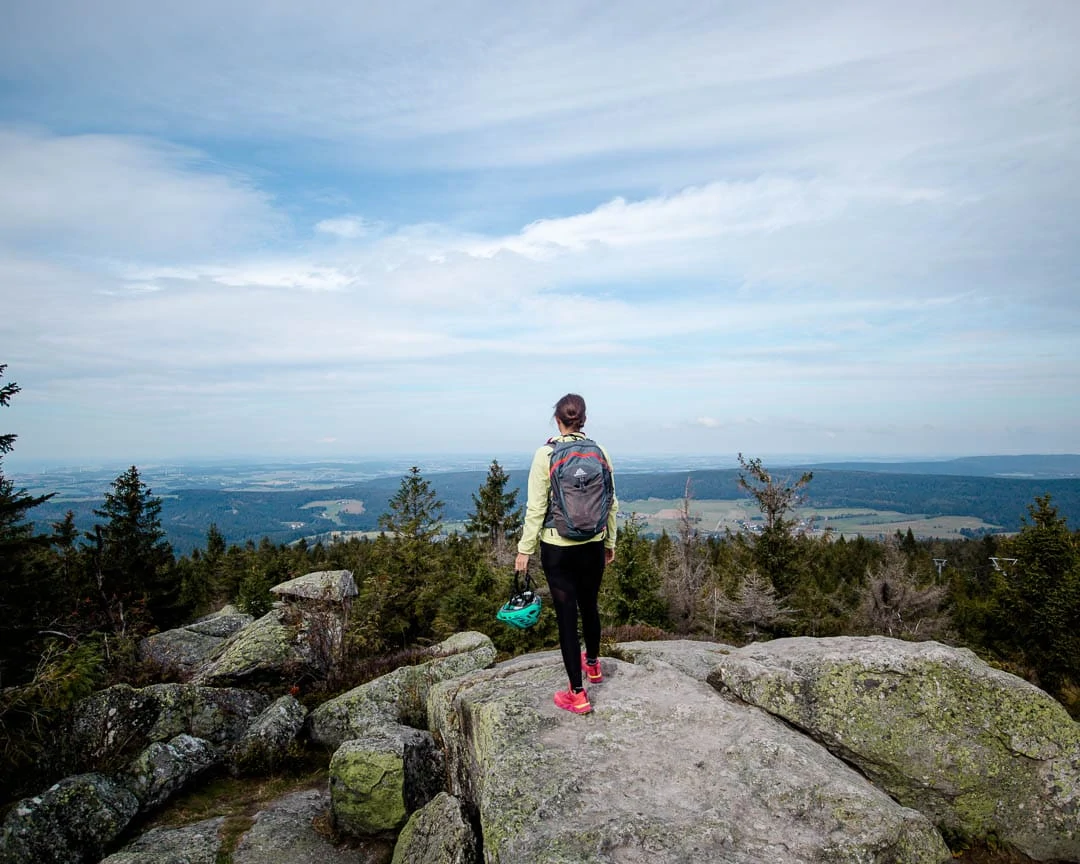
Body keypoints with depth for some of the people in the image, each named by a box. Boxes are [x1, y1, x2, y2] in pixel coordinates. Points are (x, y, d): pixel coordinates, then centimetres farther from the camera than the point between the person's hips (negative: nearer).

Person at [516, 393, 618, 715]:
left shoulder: (545, 454, -12)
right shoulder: (600, 453, -2)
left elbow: (536, 507, -11)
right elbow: (611, 503, 4)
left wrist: (525, 549, -3)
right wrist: (610, 542, 16)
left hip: (558, 547, -4)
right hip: (593, 545, 4)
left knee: (566, 615, 5)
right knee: (589, 605, 24)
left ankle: (577, 695, 11)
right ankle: (592, 664, 46)